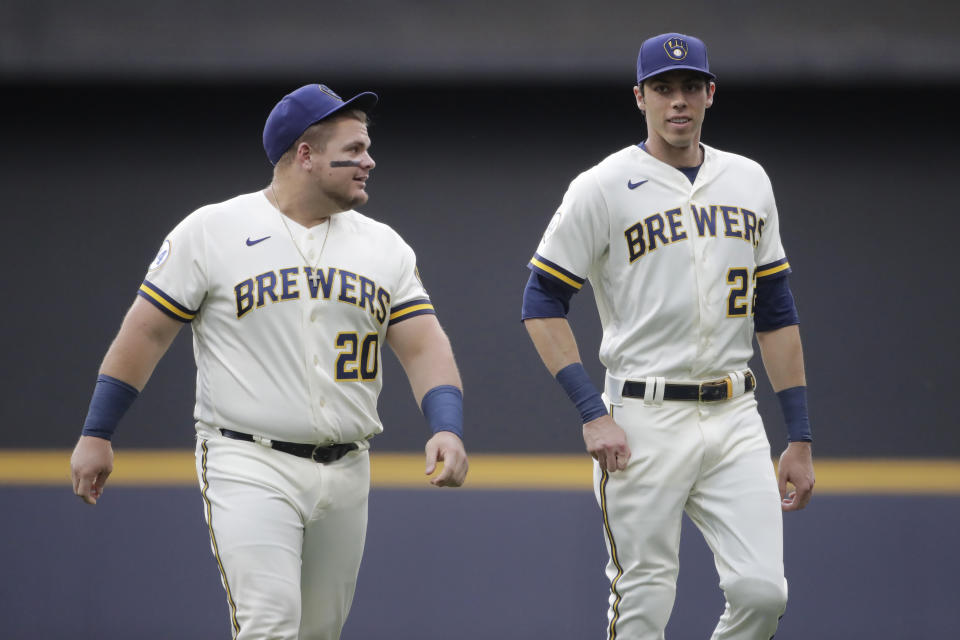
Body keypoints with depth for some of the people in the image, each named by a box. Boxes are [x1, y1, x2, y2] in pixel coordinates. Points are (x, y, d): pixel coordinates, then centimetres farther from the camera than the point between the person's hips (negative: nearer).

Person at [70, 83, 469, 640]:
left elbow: (424, 345, 5)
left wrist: (448, 429, -13)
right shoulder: (212, 231, -2)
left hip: (347, 472, 5)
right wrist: (96, 435, 0)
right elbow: (146, 332, 1)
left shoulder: (385, 247, 10)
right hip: (249, 467, -5)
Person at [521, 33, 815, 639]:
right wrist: (594, 414, -13)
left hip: (735, 415, 4)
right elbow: (543, 304, -3)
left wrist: (801, 437, 11)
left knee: (762, 590, -9)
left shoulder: (749, 181, 12)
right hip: (644, 423, -4)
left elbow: (776, 313, 16)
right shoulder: (603, 188, -3)